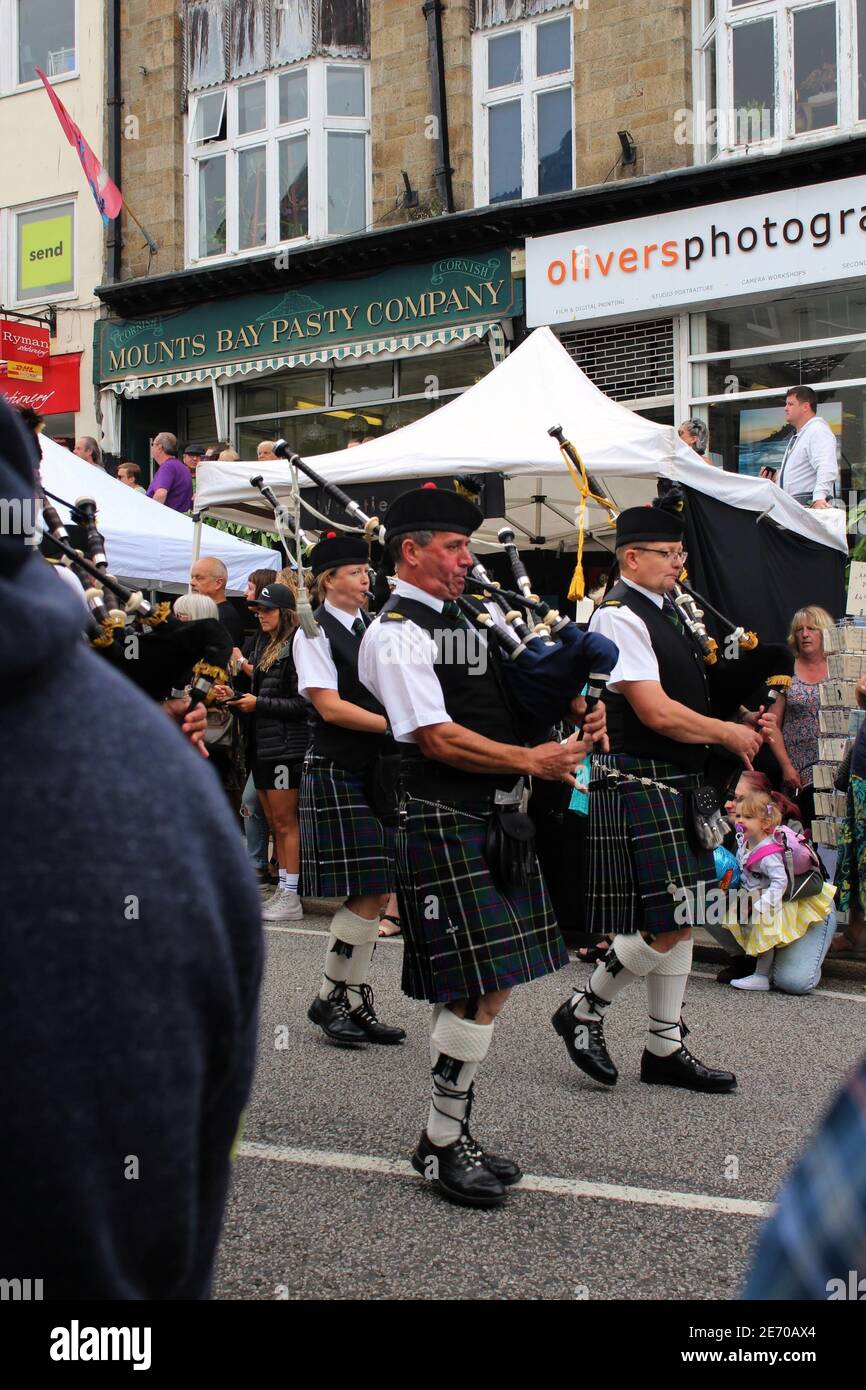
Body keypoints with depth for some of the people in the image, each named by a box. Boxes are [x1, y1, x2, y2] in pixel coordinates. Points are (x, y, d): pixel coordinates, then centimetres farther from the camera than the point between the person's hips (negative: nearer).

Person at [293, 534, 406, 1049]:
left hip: (381, 772, 7)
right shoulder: (315, 633, -6)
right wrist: (395, 726, -17)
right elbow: (329, 706, -14)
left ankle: (357, 1000, 15)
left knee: (377, 896, 6)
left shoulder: (375, 628, 14)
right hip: (339, 774, -7)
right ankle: (330, 998, 7)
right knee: (365, 898, -9)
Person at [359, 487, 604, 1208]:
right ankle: (442, 1145, 6)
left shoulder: (462, 620, 17)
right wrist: (533, 760, -14)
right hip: (446, 823, -9)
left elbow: (509, 706, 23)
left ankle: (452, 1133, 23)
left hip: (498, 819, 9)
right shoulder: (396, 633, -10)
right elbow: (438, 738, -17)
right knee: (479, 989, -8)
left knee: (483, 987, 12)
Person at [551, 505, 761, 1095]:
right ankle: (583, 1011, 10)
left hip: (678, 785, 9)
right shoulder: (619, 616, -14)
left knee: (678, 922, 11)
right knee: (664, 924, -9)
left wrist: (745, 720, 5)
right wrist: (727, 733, -9)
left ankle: (666, 1048, 20)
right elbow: (657, 712, -20)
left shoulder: (669, 613, 15)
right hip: (637, 786, -9)